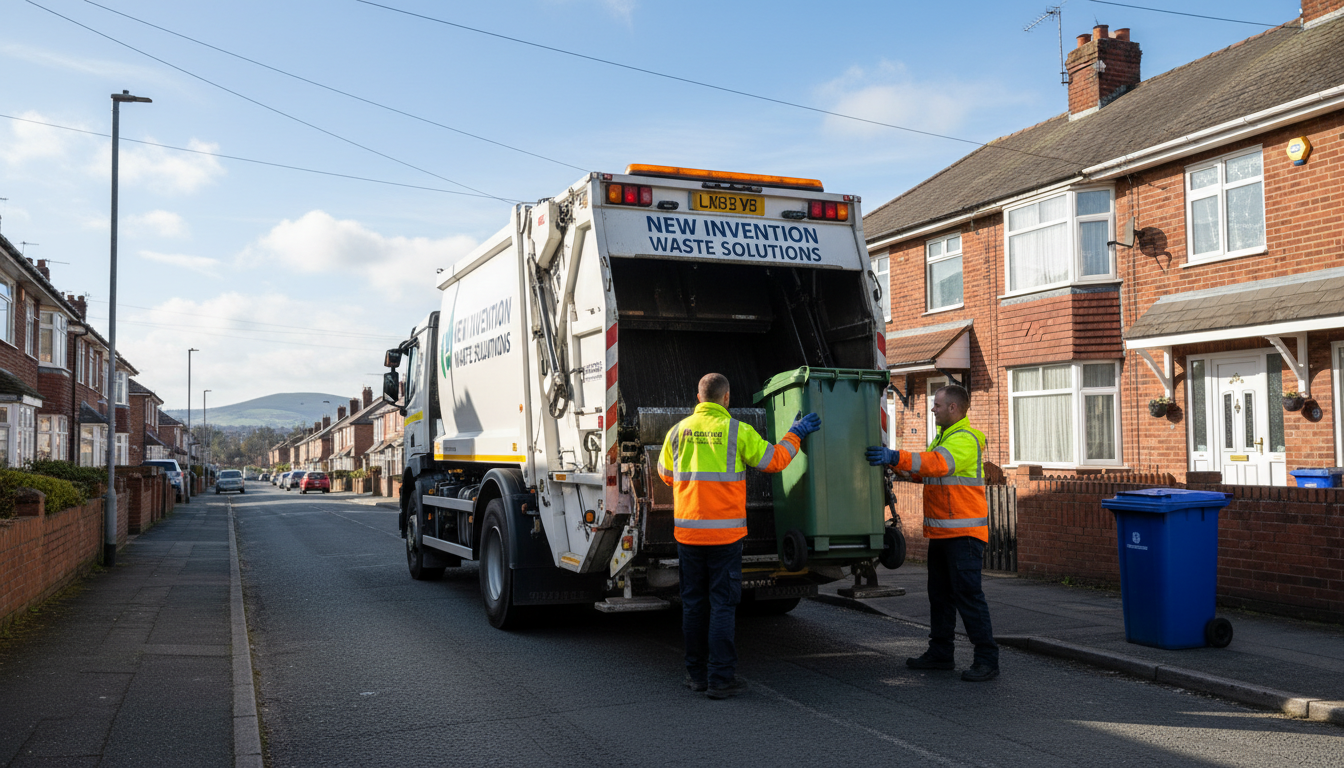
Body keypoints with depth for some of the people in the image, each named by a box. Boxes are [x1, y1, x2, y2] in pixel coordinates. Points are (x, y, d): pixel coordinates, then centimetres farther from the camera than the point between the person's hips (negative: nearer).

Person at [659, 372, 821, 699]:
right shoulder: (738, 431, -6)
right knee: (723, 603, 1)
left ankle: (696, 674, 19)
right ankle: (720, 678, 0)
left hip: (687, 530, 4)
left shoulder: (678, 431, 5)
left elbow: (666, 474, 19)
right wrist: (796, 434, 17)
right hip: (724, 532, -4)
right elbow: (775, 461, 2)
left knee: (693, 602, 12)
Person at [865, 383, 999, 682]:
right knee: (940, 593, 15)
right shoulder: (943, 436, 18)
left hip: (964, 533, -10)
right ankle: (940, 653, 25)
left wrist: (895, 457, -41)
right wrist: (892, 460, 8)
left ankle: (987, 659, -2)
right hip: (941, 532, 10)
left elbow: (938, 463, -32)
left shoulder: (965, 439, -15)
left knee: (968, 594, -9)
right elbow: (923, 469, 19)